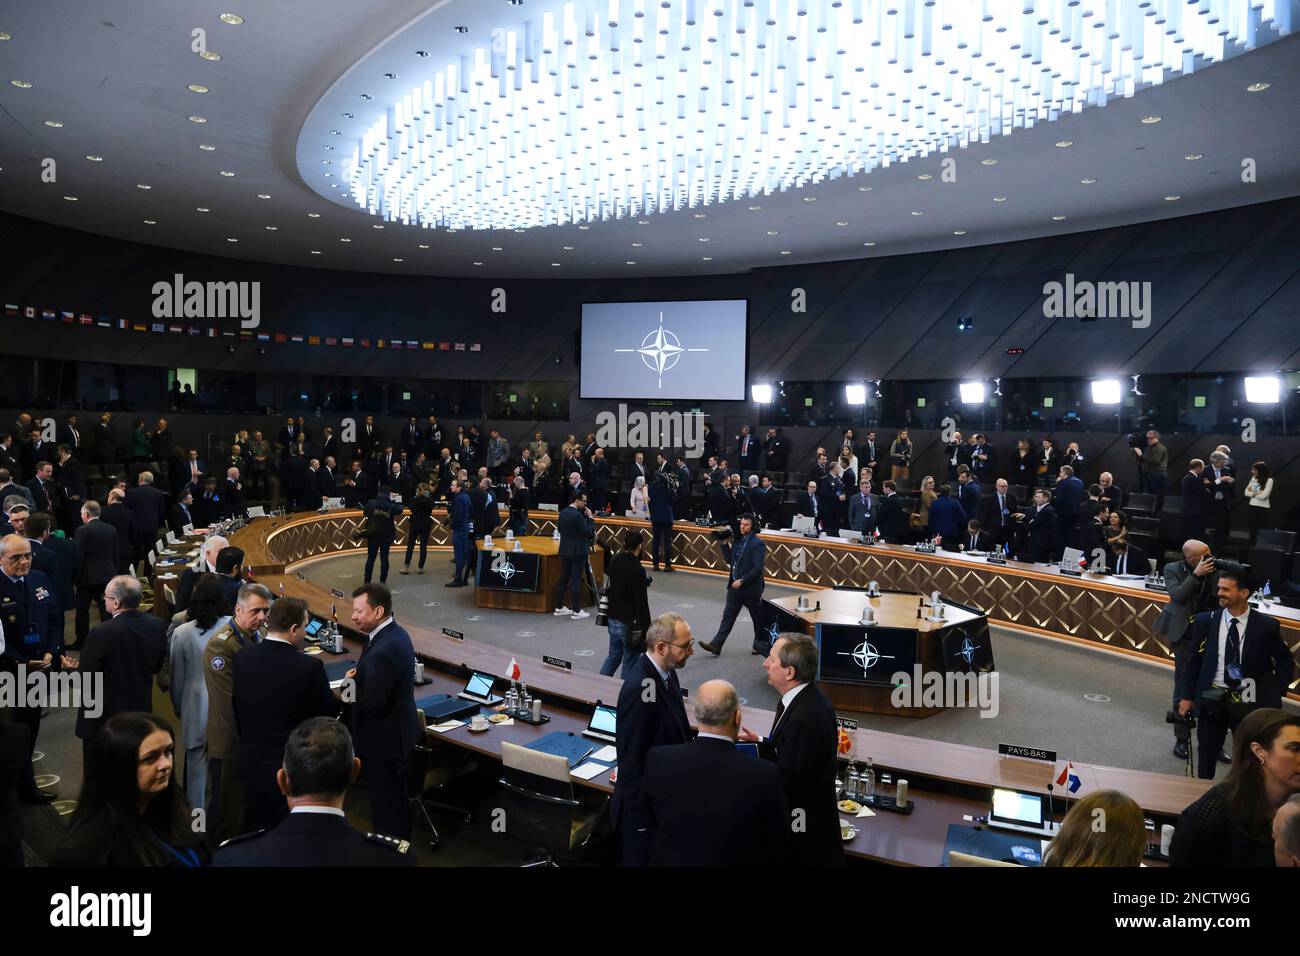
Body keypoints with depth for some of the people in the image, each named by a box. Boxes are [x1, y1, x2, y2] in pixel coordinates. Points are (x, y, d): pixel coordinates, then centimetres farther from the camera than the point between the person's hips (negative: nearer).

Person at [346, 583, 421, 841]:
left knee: (386, 802, 6)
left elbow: (373, 703, -28)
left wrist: (352, 685, -11)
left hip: (384, 739, -10)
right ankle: (400, 843, 41)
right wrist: (360, 676, 0)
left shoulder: (383, 651, -30)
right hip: (399, 730, 10)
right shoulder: (395, 632, 2)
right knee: (395, 798, 25)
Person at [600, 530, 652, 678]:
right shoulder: (637, 570, -21)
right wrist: (646, 629, -13)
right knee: (629, 663, 6)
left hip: (613, 618, 7)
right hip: (630, 622, -7)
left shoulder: (614, 561, -1)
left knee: (614, 655, 24)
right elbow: (642, 602, -19)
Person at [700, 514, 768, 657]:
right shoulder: (738, 540, 7)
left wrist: (742, 580, -22)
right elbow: (729, 560, 13)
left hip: (751, 589, -7)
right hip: (735, 587, 7)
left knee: (758, 619, 12)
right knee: (728, 617, 6)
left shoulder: (758, 543, -16)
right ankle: (716, 645, 6)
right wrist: (725, 544, 2)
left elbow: (757, 568, -21)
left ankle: (760, 645, 28)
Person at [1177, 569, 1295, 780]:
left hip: (1248, 702, -1)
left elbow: (1286, 664, 6)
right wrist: (1187, 695, 4)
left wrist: (1273, 696, -3)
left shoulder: (1267, 626, -6)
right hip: (1212, 699, 1)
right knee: (1206, 755, 9)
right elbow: (1193, 660, 5)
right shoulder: (1205, 621, -3)